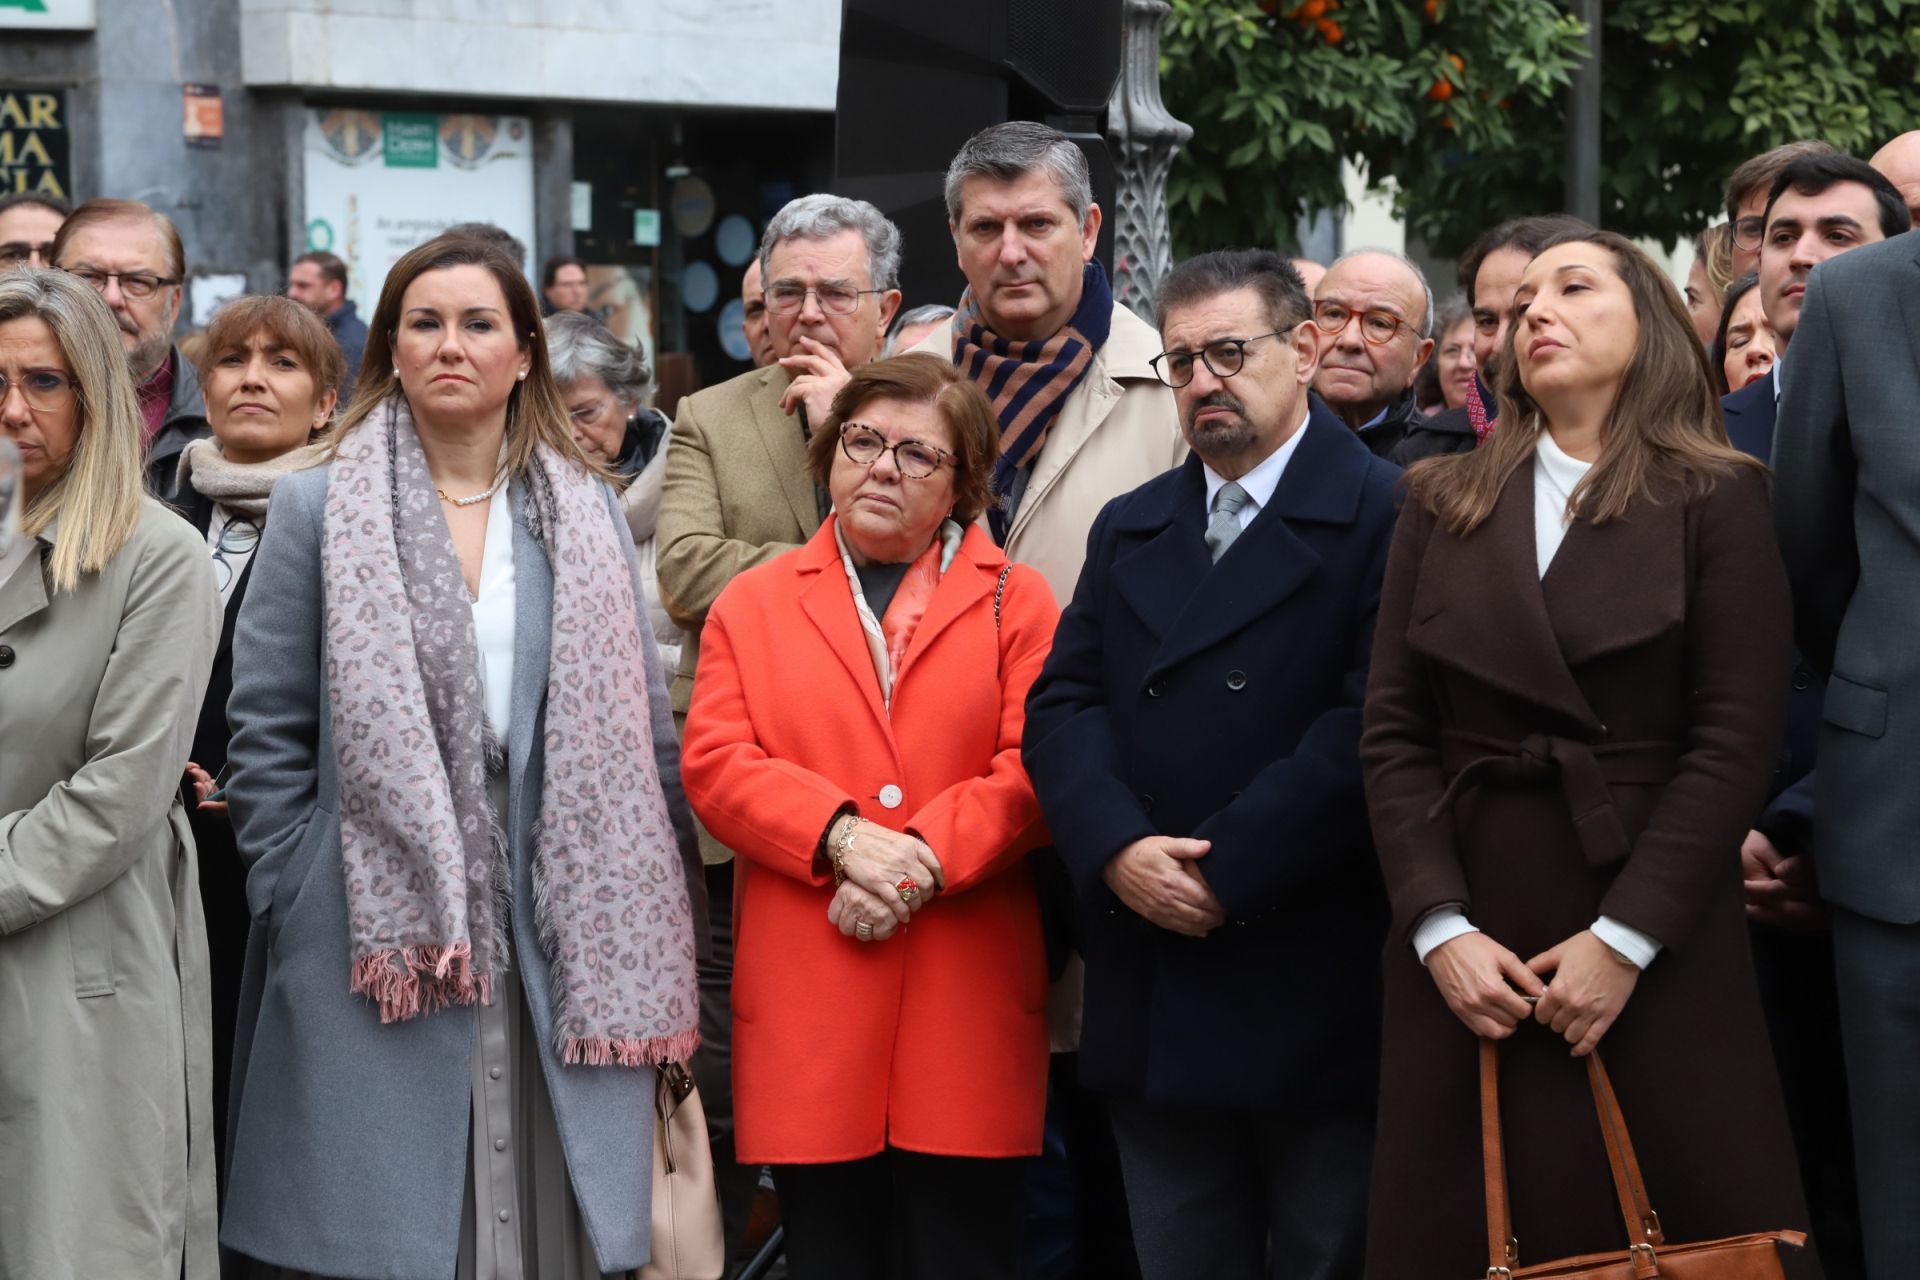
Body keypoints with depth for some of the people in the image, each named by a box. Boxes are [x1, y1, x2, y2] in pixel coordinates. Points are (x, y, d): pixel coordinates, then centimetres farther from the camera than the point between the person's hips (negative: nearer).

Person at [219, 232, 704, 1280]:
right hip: (376, 953, -2)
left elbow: (643, 733, 10)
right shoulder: (319, 509, 3)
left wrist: (653, 941, 5)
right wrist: (291, 901, -4)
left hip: (563, 956, 2)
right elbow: (266, 739, 3)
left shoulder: (586, 516, 10)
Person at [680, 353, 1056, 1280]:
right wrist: (844, 837, -14)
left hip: (967, 999, -1)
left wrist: (924, 859, -16)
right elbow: (714, 765, 1)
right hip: (806, 1004, 1)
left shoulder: (1015, 603, 10)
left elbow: (1036, 768, -3)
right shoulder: (751, 605, 14)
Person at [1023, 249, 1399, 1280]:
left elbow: (1372, 721, -14)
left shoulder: (1388, 517, -5)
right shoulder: (1127, 530, 16)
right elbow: (1062, 705, 7)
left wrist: (1228, 869, -16)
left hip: (1314, 991, -5)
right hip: (1153, 997, 5)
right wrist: (1119, 848, -11)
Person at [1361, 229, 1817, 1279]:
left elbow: (1733, 742, -6)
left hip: (1655, 943, -2)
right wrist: (1438, 926, -8)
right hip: (1466, 940, 3)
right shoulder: (1441, 503, 10)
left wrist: (1625, 939, -14)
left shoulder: (1717, 498, 1)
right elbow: (1393, 733, 5)